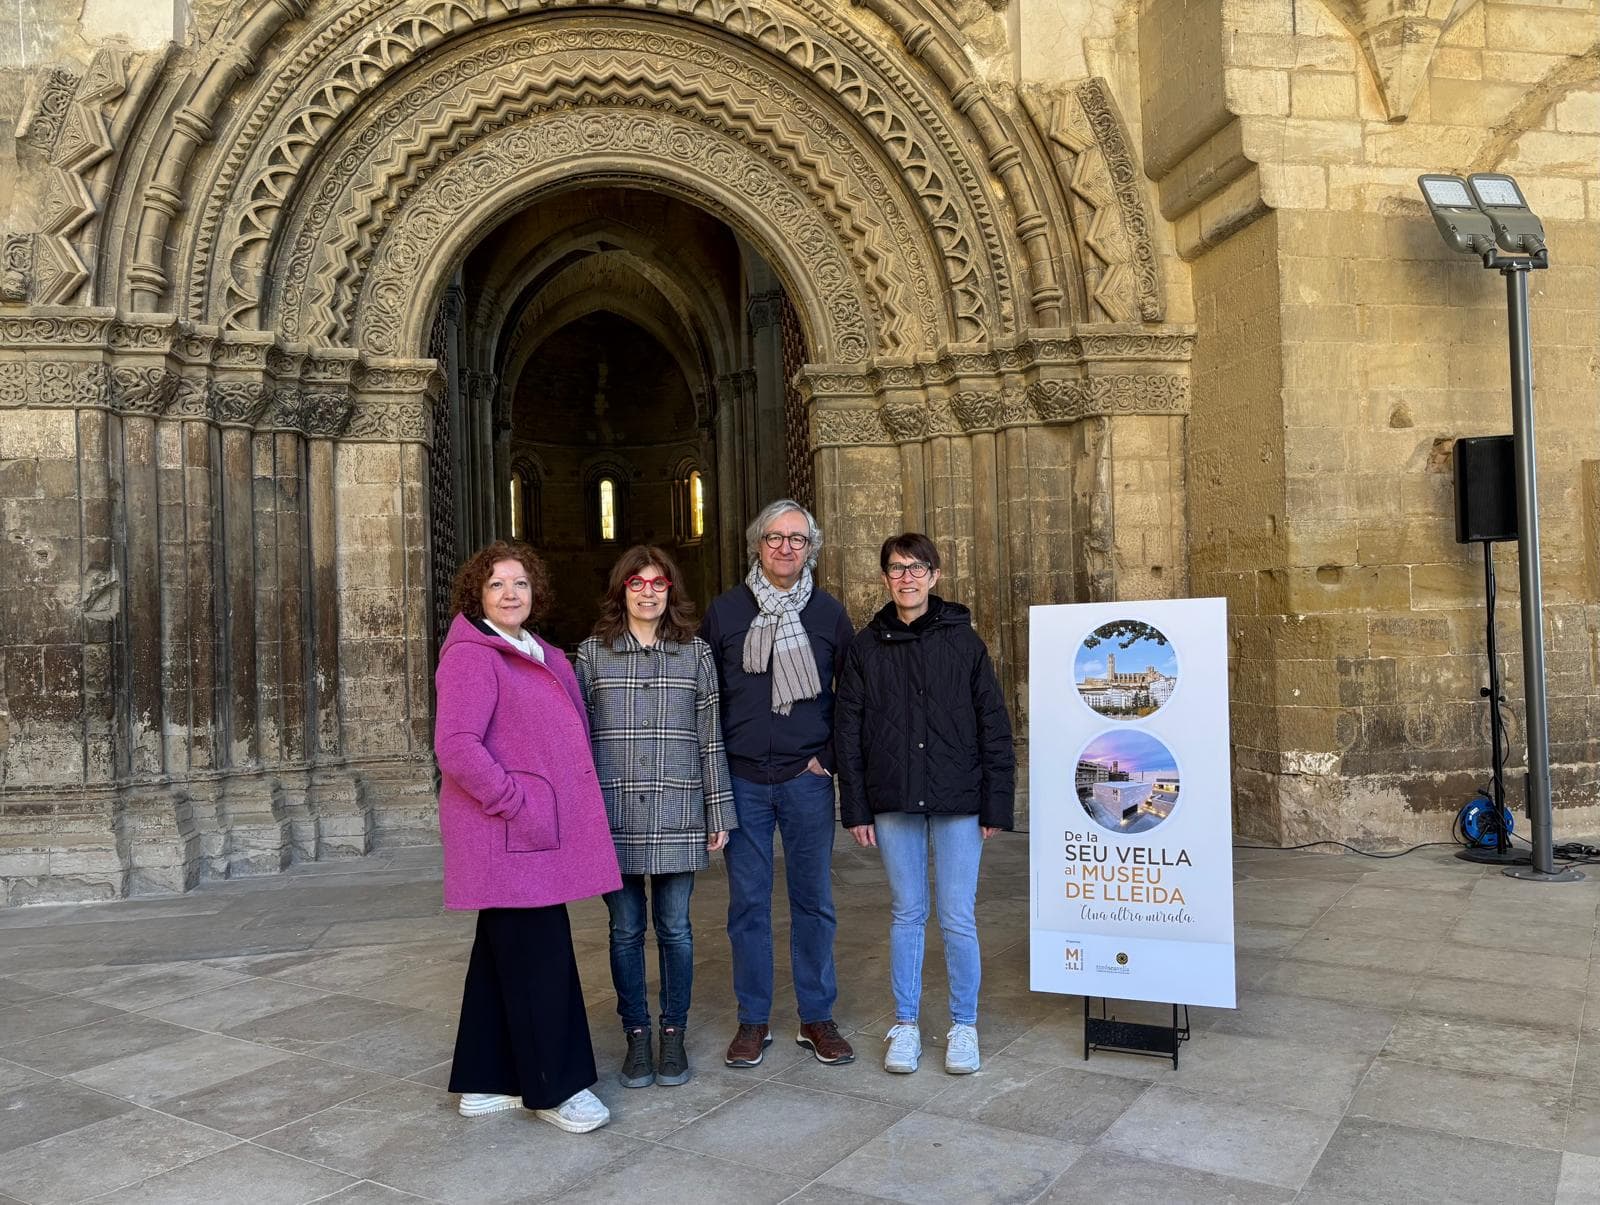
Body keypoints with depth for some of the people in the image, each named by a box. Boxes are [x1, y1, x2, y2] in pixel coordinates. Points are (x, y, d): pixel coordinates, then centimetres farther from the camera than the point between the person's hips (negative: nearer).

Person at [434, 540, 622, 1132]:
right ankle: (555, 1087, 10)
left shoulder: (542, 656, 16)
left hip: (537, 833, 9)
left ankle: (485, 1082, 26)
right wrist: (516, 802, -20)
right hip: (506, 836, -9)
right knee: (540, 957, -3)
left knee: (504, 954, 15)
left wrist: (570, 804, 13)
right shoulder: (471, 656, -12)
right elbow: (455, 746, -22)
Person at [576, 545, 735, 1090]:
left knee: (675, 929, 7)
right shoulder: (593, 652, 5)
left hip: (677, 815, 0)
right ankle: (636, 1035, 23)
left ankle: (673, 1035, 22)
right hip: (615, 815, 0)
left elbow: (710, 737, 5)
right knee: (626, 930, 8)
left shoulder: (695, 652, 5)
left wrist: (719, 812, 3)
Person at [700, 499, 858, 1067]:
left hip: (807, 780, 0)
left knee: (813, 901, 7)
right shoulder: (725, 610, 3)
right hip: (742, 780, 0)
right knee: (748, 903, 7)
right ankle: (753, 1020, 20)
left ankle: (817, 1018, 21)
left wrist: (830, 755, 0)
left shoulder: (829, 612, 4)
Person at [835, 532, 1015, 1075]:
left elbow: (994, 725, 0)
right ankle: (905, 1025, 23)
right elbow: (848, 732, 5)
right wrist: (855, 807, 1)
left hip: (957, 802, -1)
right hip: (894, 802, 1)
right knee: (906, 914, 11)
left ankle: (964, 1025, 21)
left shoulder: (963, 640, 0)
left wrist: (996, 804, -4)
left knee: (958, 918, 4)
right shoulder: (866, 647, 4)